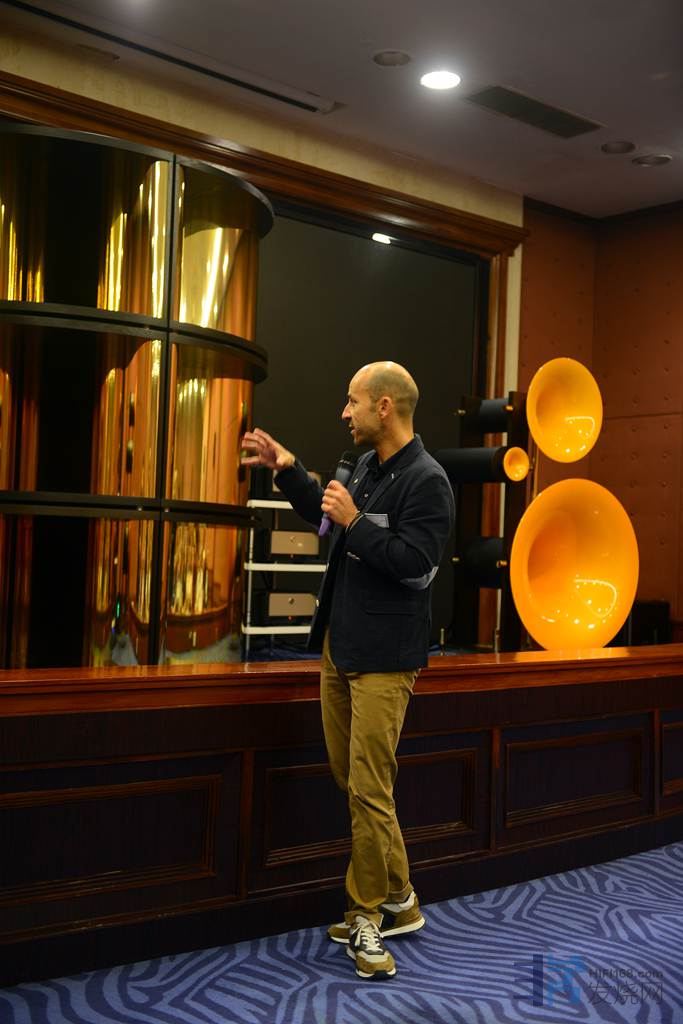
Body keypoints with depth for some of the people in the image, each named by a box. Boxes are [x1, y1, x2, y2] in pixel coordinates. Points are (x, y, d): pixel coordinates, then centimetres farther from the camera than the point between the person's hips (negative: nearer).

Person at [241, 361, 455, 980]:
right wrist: (286, 469, 17)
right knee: (351, 779, 14)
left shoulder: (427, 481, -15)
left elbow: (414, 563, -23)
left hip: (384, 658, -9)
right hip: (340, 645, 9)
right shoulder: (368, 466, 11)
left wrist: (354, 522, -21)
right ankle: (399, 900, 28)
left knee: (369, 789, -4)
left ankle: (367, 915, 14)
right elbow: (324, 516, 26)